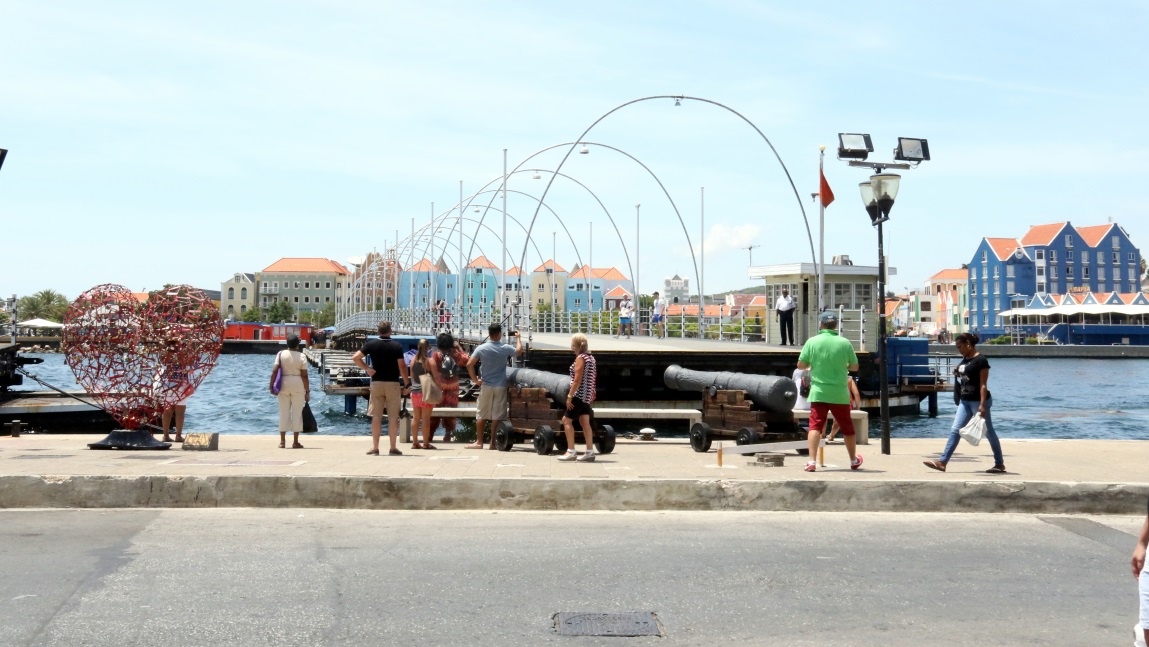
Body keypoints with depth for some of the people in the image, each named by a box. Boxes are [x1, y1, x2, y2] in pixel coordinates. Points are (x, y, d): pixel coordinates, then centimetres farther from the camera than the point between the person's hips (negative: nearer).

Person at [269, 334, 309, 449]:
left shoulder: (281, 354, 1)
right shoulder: (301, 356, -4)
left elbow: (274, 370, -7)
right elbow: (304, 375, -7)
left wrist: (271, 385, -1)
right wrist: (307, 391, -2)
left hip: (284, 384, 2)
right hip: (298, 385, -2)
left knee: (284, 412, 8)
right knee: (297, 413, 4)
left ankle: (282, 441, 10)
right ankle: (295, 442, 5)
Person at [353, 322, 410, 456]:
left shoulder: (371, 344, 0)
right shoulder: (397, 346, -4)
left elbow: (355, 358, -5)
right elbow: (402, 366, -9)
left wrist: (367, 368, 2)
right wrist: (406, 384, -2)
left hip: (376, 383, 2)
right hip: (393, 384, -1)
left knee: (376, 416, 5)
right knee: (393, 417, 3)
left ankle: (375, 447, 5)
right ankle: (393, 448, 4)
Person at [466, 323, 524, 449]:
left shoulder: (481, 348, -5)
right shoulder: (505, 348, -4)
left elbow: (469, 364, -9)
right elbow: (519, 351, 16)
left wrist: (475, 380, 1)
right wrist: (518, 338, 31)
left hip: (486, 386, 1)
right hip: (500, 387, 0)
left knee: (481, 415, 8)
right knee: (497, 416, 4)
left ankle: (479, 442, 9)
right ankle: (493, 443, 6)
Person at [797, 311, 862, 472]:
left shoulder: (812, 341, -5)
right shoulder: (845, 343, -4)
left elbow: (801, 365, -1)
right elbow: (854, 366, 5)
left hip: (818, 392, -1)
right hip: (840, 394, 1)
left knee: (815, 425, -3)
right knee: (847, 427, 16)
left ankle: (812, 461, -16)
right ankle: (854, 460, 33)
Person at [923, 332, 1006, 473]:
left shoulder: (980, 360, -14)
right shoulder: (964, 360, 10)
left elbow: (983, 384, -18)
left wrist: (982, 405, -23)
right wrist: (957, 374, 2)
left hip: (978, 401, -8)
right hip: (965, 401, 8)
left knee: (988, 432, 3)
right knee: (955, 430, 3)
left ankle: (1000, 464, 15)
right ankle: (942, 462, 1)